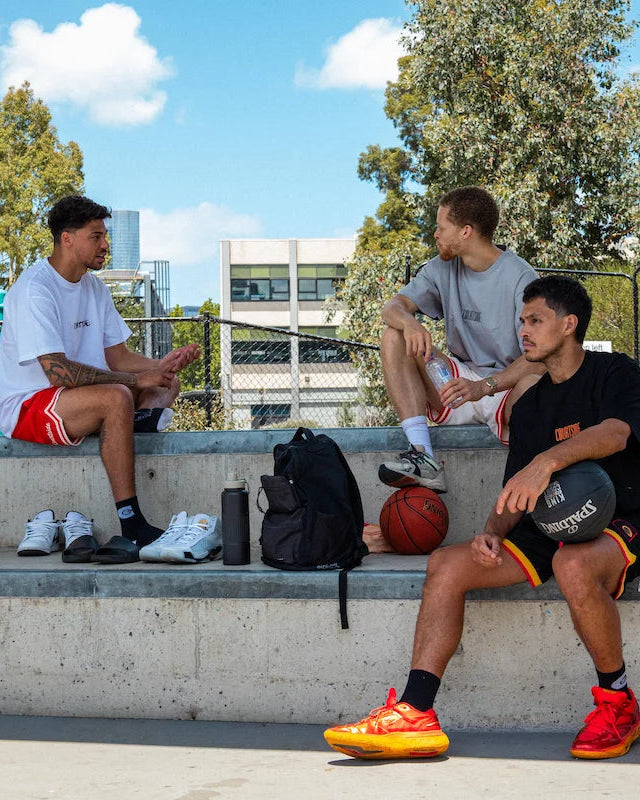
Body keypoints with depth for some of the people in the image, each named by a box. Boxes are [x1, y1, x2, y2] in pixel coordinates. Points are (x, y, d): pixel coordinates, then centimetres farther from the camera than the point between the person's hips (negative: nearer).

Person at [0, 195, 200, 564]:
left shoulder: (94, 287, 10)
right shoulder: (34, 290, -18)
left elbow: (118, 357, 9)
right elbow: (58, 371, -27)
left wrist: (163, 365, -12)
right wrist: (136, 379, -25)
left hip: (77, 398, 9)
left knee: (168, 384, 6)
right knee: (116, 397, -35)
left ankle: (148, 414, -29)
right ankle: (133, 527, -37)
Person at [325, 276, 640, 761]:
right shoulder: (530, 405, 17)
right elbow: (515, 494, 12)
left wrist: (547, 460, -42)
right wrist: (492, 534, -10)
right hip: (551, 529, 7)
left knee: (574, 566, -41)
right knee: (446, 563, -12)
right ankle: (416, 716, -23)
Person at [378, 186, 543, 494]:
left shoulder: (520, 277, -12)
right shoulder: (443, 268, 7)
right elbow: (393, 306, -3)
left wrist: (484, 386, -38)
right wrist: (409, 323, -29)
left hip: (506, 387, -6)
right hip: (460, 380, 6)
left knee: (534, 386, -40)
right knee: (394, 338, -15)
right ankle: (423, 458, -28)